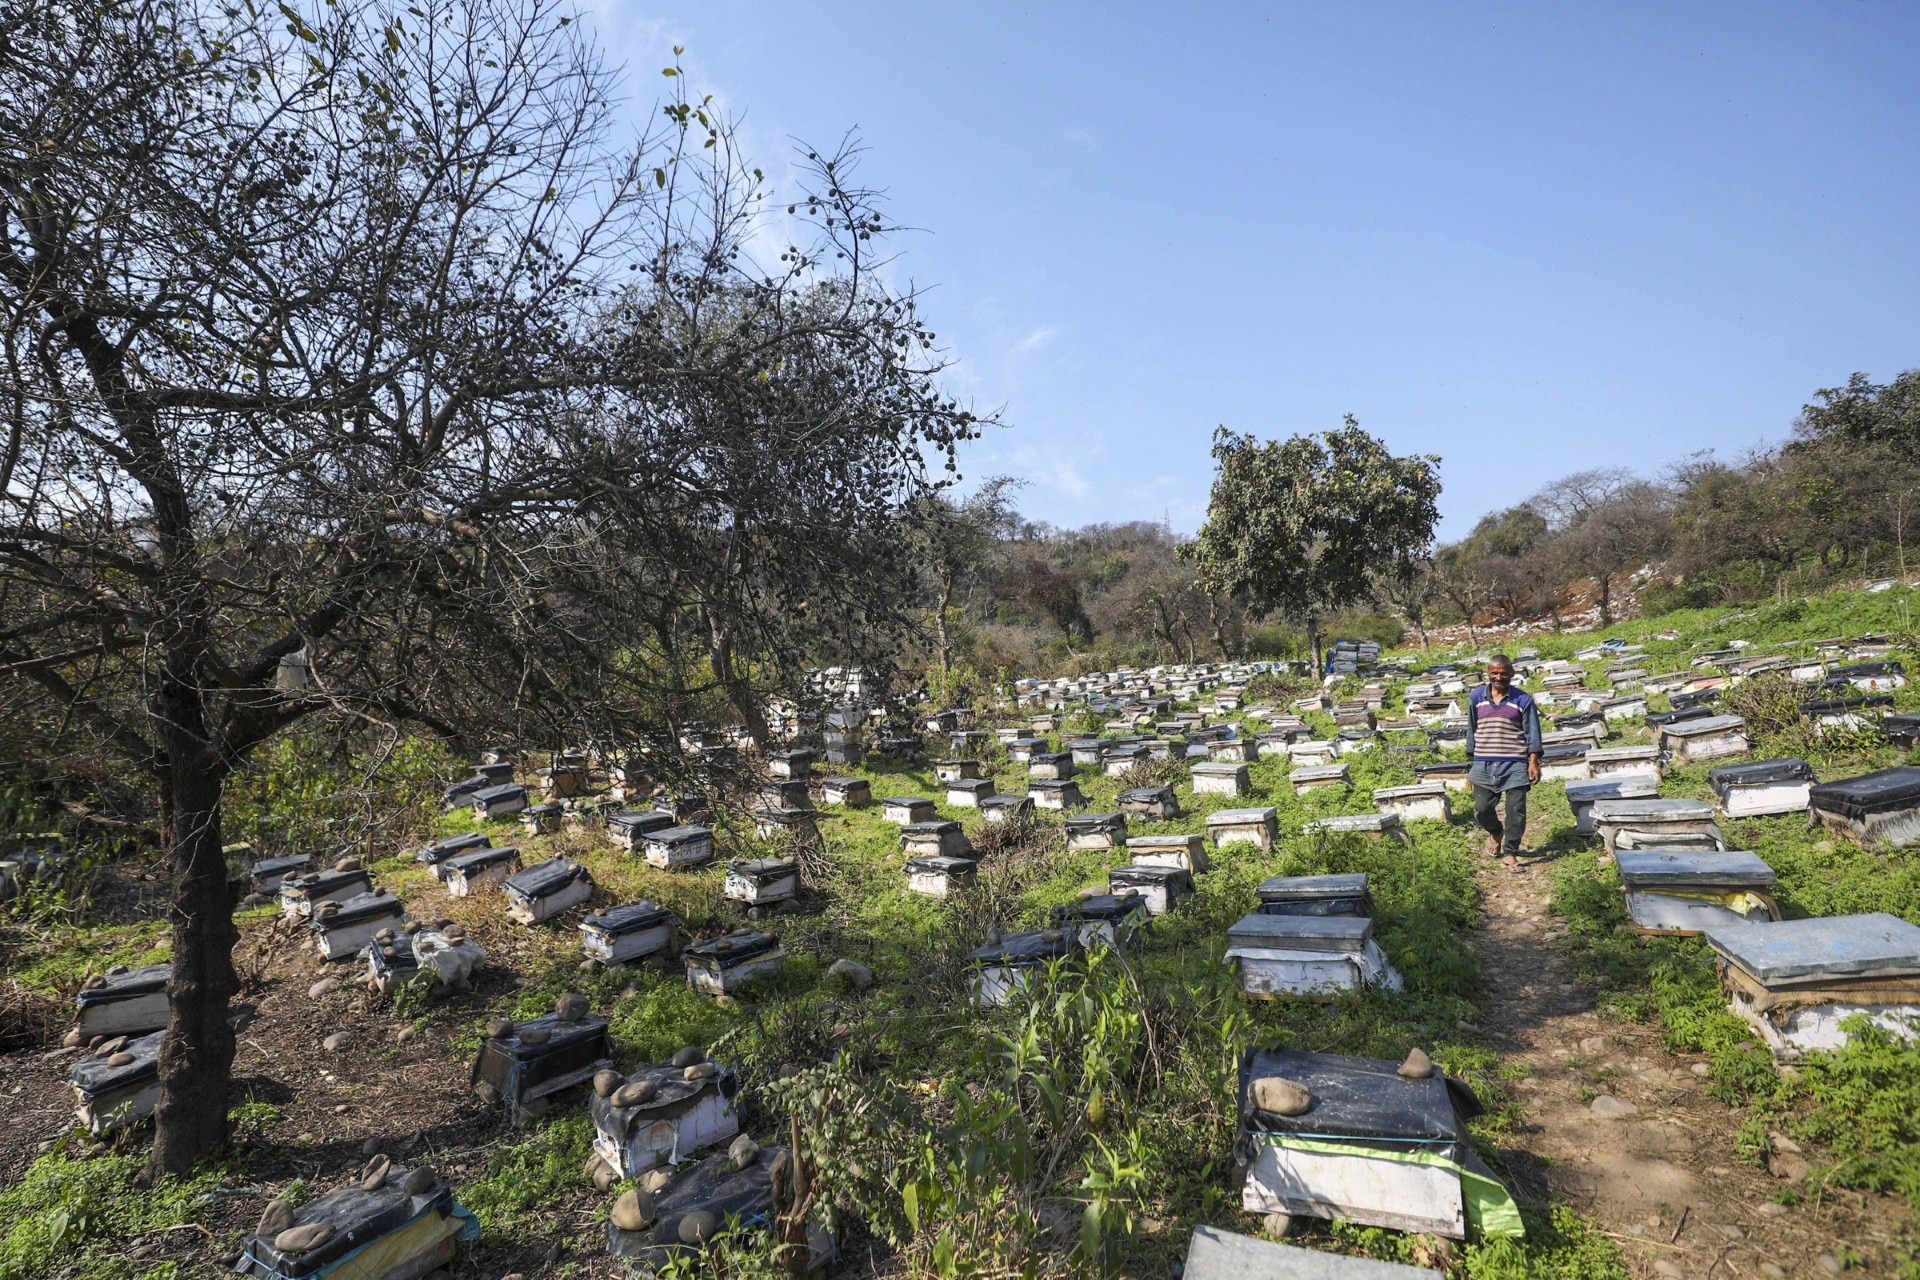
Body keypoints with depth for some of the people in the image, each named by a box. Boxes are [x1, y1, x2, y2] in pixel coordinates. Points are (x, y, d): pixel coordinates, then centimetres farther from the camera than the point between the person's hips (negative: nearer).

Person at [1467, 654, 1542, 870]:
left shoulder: (1523, 700, -2)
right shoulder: (1476, 698, 4)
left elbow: (1532, 733, -1)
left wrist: (1534, 763, -6)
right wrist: (1473, 756, 12)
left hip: (1515, 765, -2)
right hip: (1484, 765, 2)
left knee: (1516, 810, 0)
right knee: (1482, 809, 4)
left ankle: (1510, 852, 14)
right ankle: (1495, 832, 36)